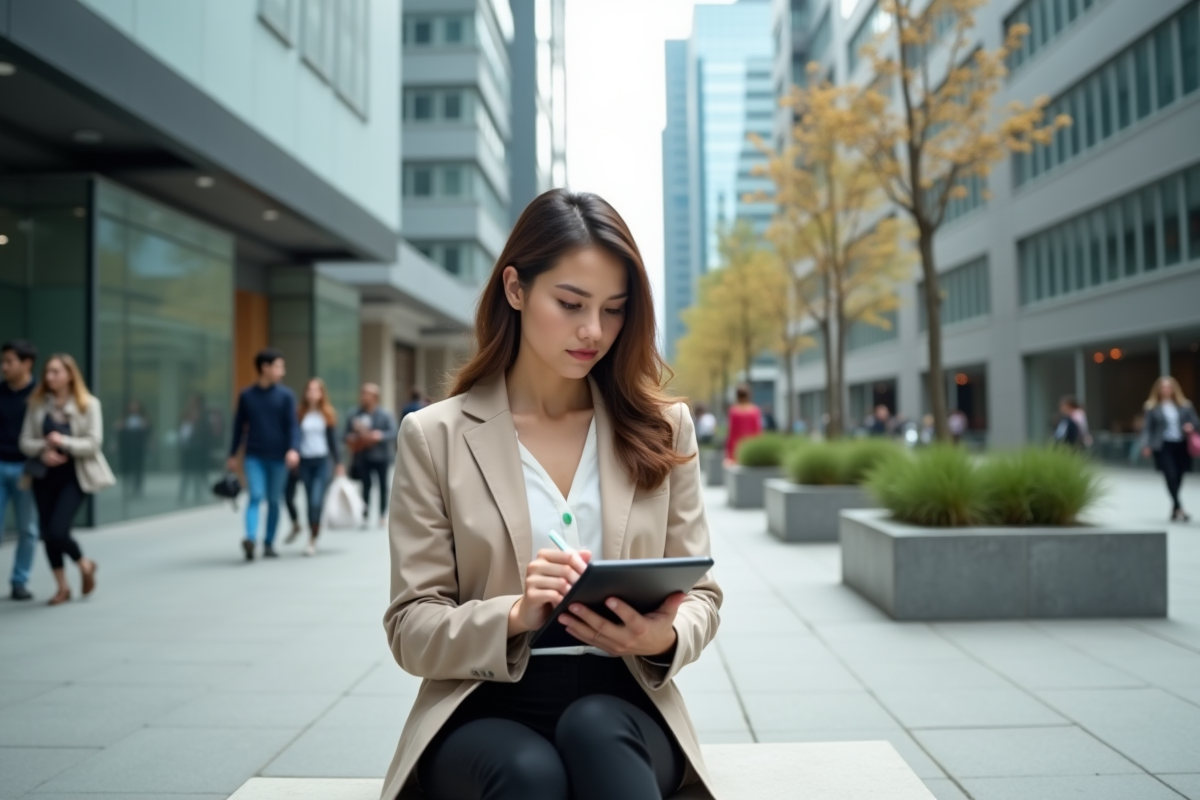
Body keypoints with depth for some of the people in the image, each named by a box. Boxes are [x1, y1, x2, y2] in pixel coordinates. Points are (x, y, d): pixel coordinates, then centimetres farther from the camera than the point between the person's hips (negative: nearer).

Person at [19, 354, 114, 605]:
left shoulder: (88, 405, -6)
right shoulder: (37, 404, 2)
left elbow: (94, 443, -11)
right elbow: (25, 442, 1)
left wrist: (63, 442, -24)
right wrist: (43, 450, -19)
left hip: (74, 476, -4)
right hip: (45, 475, 4)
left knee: (57, 531, -14)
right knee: (48, 533, 7)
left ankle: (85, 565, 17)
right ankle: (63, 587, 24)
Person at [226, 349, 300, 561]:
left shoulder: (286, 395, 1)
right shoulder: (246, 395, 4)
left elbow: (292, 425, -5)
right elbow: (239, 426, 11)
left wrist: (293, 449, -21)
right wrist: (233, 455, 12)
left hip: (278, 457, 0)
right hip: (254, 456, 0)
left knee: (274, 501, 7)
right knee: (256, 496, -15)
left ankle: (269, 543, 17)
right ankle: (250, 538, -26)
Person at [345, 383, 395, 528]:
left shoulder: (384, 415, -7)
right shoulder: (356, 415, 1)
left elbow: (393, 432, -14)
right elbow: (348, 434, 8)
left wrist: (380, 435, -30)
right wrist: (351, 439, -14)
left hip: (380, 456, -1)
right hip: (363, 457, 2)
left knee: (382, 485, 9)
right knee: (366, 485, 4)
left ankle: (383, 515, 19)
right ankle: (365, 515, 9)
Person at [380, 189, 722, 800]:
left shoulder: (662, 429, 8)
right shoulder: (434, 436, 2)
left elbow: (700, 594, 10)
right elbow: (412, 629, -1)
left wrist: (664, 638, -15)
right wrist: (514, 616, -22)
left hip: (620, 709, 2)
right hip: (484, 708, -1)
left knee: (594, 730, -33)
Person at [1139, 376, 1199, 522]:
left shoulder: (1184, 405, 9)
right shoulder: (1152, 407, 2)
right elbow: (1147, 427, 0)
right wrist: (1146, 445, -10)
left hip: (1181, 445, 3)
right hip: (1163, 446, -3)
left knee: (1178, 478, 6)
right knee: (1171, 476, -14)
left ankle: (1174, 510, 20)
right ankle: (1179, 508, -13)